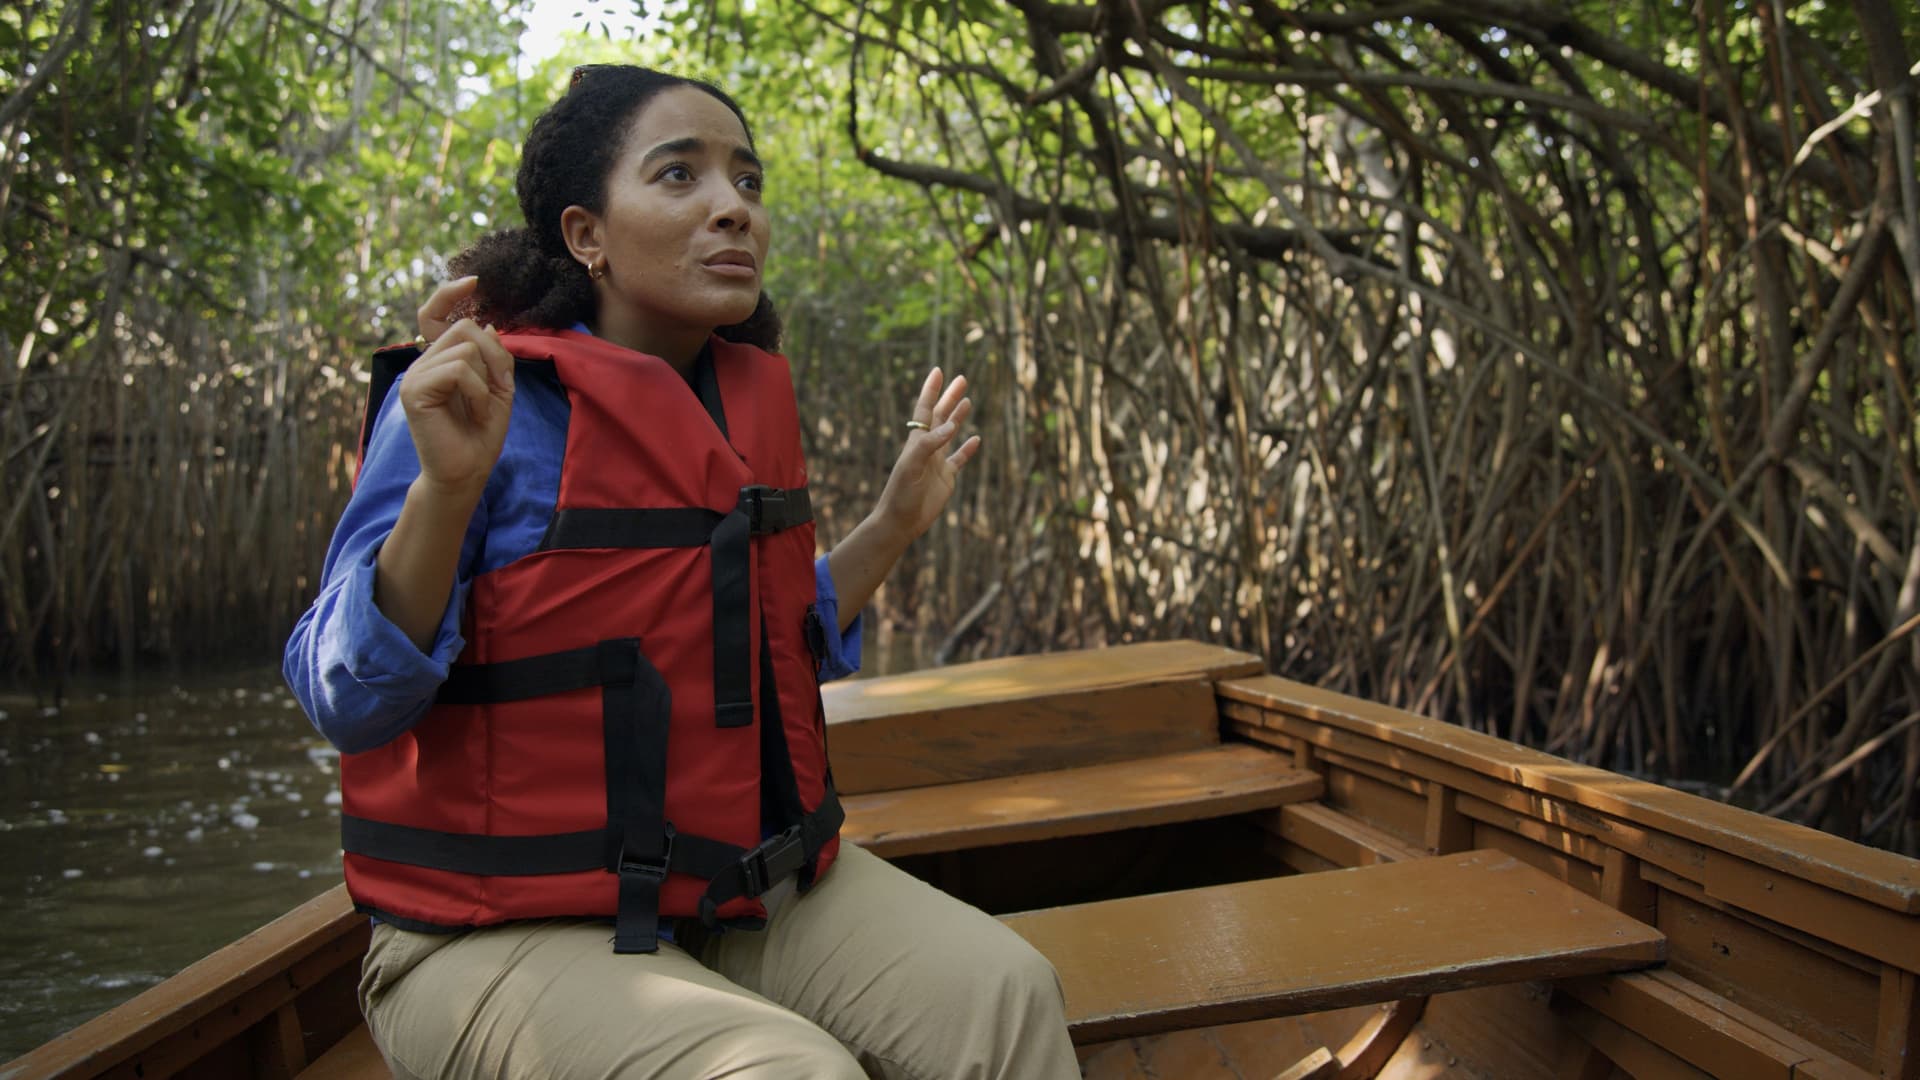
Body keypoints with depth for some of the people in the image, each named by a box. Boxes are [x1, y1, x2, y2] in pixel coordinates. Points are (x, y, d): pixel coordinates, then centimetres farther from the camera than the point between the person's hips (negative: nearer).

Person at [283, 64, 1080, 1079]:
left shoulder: (747, 401, 10)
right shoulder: (478, 399, -12)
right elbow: (347, 699, -16)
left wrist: (895, 520, 15)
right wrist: (447, 484, -29)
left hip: (744, 887, 7)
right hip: (510, 935, -6)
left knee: (1003, 990, -16)